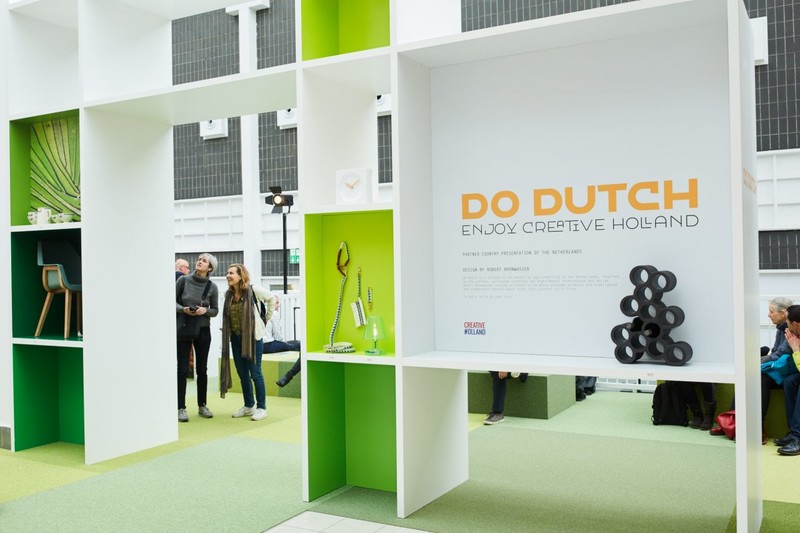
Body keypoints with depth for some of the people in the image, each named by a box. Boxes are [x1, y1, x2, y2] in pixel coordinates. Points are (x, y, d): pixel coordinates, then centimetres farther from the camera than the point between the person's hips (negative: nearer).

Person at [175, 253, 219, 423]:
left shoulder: (212, 287, -3)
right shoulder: (183, 280, -6)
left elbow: (215, 310, 3)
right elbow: (173, 300, 0)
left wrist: (205, 310, -17)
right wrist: (183, 309, -18)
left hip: (203, 330, 1)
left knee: (202, 369, 9)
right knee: (182, 369, 0)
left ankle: (202, 405, 21)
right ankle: (181, 408, 7)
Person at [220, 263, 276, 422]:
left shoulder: (253, 290, -11)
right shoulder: (229, 294, 5)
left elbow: (271, 298, -1)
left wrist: (266, 318, 2)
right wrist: (227, 332, 9)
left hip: (253, 336, -6)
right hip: (236, 337, 6)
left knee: (255, 373, 0)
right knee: (242, 373, 12)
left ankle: (261, 407, 11)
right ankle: (248, 406, 24)